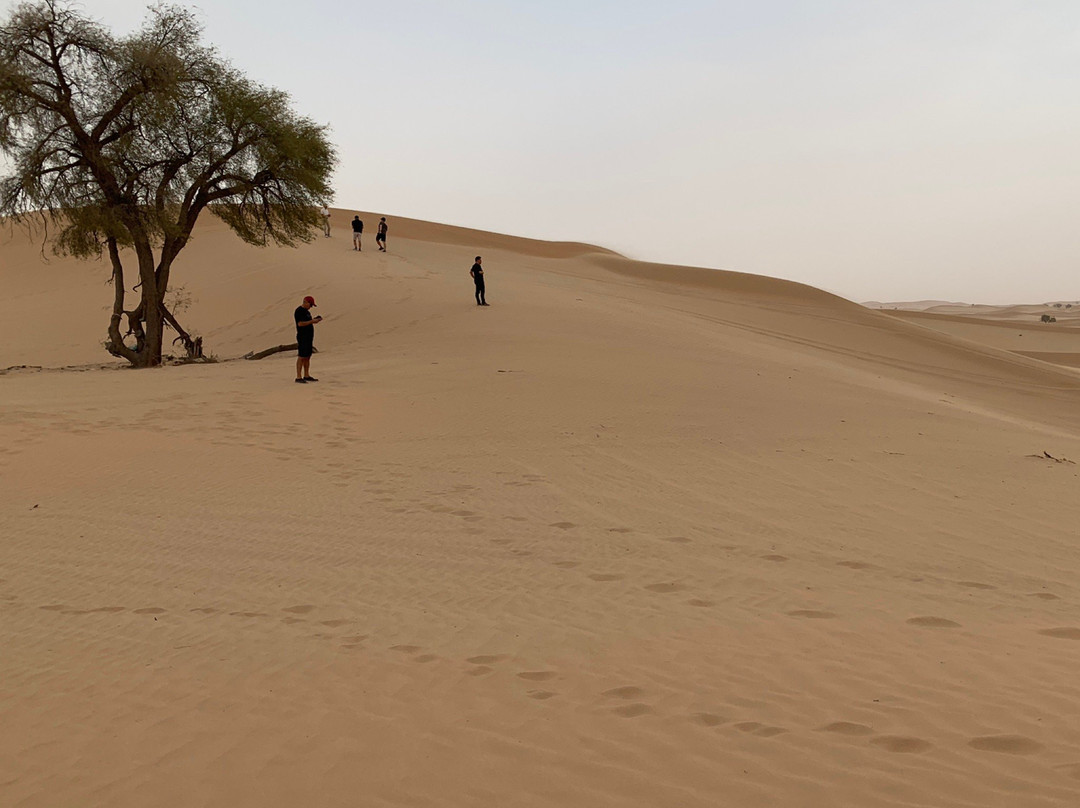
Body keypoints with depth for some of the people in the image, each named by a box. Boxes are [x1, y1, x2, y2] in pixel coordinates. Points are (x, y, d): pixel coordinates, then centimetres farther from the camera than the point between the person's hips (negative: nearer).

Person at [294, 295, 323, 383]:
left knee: (308, 357, 11)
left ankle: (306, 376, 16)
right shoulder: (299, 311, -13)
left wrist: (315, 320, 5)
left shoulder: (306, 311, 17)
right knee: (301, 357, -10)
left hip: (309, 337, 10)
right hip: (302, 337, -10)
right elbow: (300, 324, -21)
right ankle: (299, 377, -9)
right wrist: (312, 321, -19)